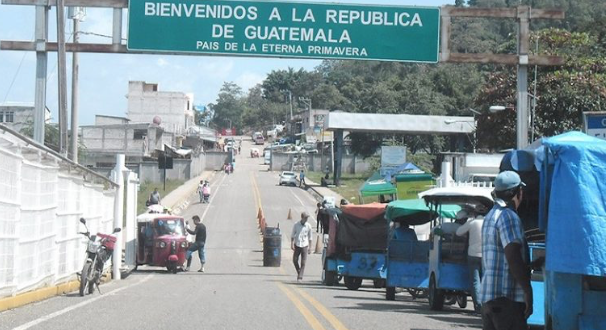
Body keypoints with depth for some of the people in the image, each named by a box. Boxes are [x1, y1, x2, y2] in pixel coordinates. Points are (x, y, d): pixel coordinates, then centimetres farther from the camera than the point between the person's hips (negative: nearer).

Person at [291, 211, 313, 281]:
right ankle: (299, 272, 24)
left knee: (303, 263, -5)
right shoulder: (296, 225, 0)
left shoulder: (308, 226, 1)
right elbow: (292, 235, 6)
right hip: (297, 245, 1)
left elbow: (310, 237, 8)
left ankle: (300, 277, -2)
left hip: (304, 246, -1)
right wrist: (292, 244, -3)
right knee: (295, 260, 0)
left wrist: (309, 247, 6)